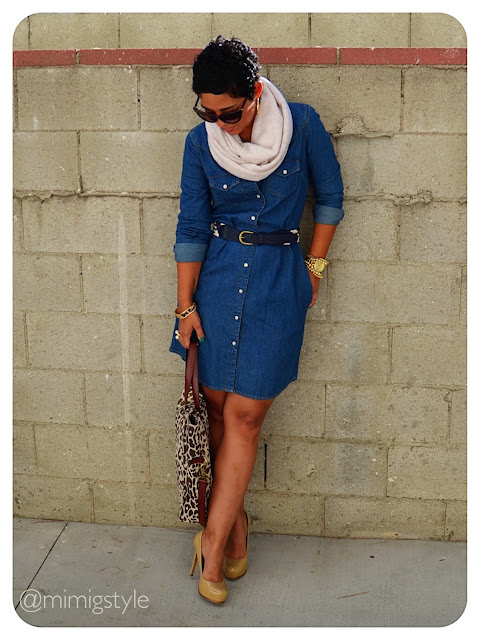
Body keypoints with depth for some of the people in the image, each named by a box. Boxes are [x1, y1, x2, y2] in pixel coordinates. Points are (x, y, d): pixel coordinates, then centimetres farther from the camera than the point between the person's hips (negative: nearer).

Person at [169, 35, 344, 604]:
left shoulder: (302, 124, -8)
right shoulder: (201, 142, -3)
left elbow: (329, 196, 6)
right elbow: (191, 228, 2)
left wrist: (313, 266, 5)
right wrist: (185, 305, 1)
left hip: (279, 284, -2)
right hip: (218, 279, 2)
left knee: (243, 415, -3)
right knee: (217, 405, 5)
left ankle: (214, 544, 6)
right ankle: (235, 520, 25)